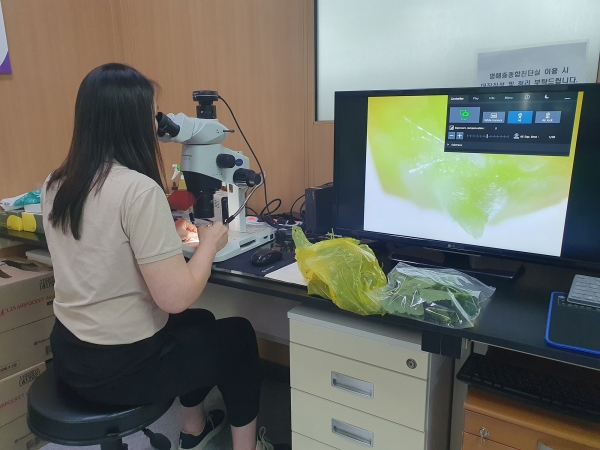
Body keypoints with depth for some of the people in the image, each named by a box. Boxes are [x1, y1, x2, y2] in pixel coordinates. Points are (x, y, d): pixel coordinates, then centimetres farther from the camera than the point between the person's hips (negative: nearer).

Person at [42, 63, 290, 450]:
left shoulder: (55, 185, 1)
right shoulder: (139, 190, -26)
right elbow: (175, 298, -26)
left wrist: (166, 236, 12)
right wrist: (210, 243, -10)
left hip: (71, 352, 8)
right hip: (121, 367, -8)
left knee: (200, 322, 29)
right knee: (239, 336, 15)